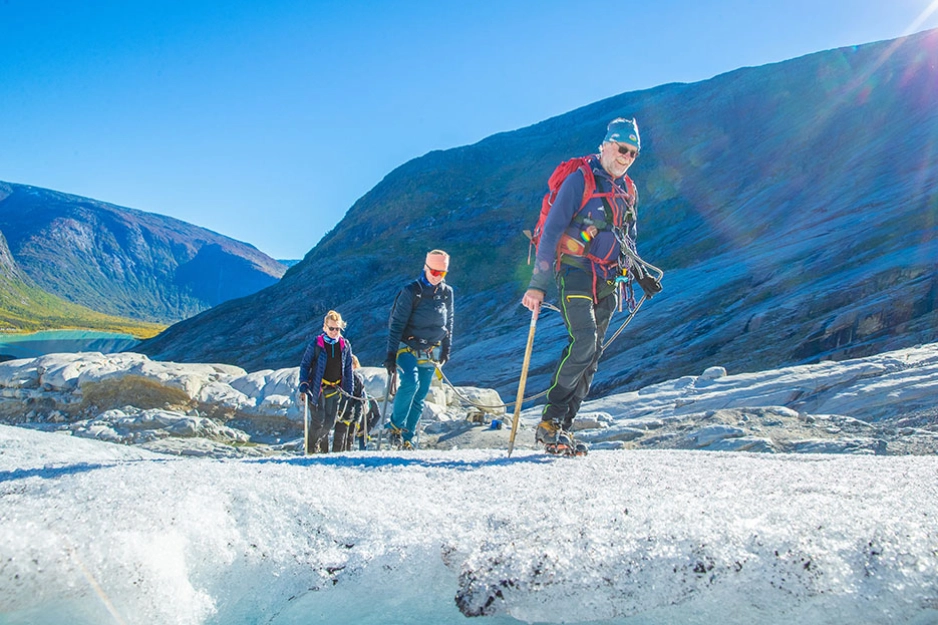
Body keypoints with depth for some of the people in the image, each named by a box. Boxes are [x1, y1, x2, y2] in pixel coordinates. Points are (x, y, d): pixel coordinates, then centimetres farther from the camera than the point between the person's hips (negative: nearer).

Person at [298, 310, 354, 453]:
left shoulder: (345, 346, 4)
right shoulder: (315, 344, -6)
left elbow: (348, 370, 11)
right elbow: (304, 365, -2)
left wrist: (348, 391, 9)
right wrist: (303, 387, -11)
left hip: (334, 389, 4)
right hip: (317, 388, -4)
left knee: (329, 422, 5)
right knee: (318, 420, -9)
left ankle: (322, 449, 28)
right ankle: (311, 449, 8)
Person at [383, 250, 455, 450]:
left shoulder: (447, 293, 6)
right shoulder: (411, 292, -9)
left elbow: (448, 322, 18)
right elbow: (397, 324, -9)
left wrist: (446, 348, 14)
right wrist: (391, 354, -12)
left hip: (431, 353, 5)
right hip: (408, 348, -4)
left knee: (420, 397, 3)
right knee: (410, 382, -27)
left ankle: (407, 438, 11)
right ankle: (395, 425, -8)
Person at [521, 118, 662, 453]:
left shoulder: (628, 191, 15)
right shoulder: (580, 180, -6)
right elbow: (551, 232, -11)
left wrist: (641, 274, 15)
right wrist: (538, 285, -17)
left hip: (607, 283, 7)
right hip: (575, 272, -7)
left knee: (592, 354, 2)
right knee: (583, 341, -23)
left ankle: (562, 429, 6)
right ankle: (549, 422, -14)